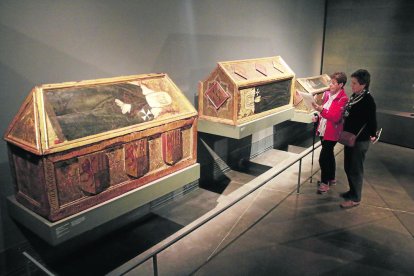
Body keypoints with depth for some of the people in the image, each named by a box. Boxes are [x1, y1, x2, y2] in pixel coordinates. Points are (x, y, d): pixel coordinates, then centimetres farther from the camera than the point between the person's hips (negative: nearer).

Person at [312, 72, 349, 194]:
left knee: (323, 158, -8)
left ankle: (325, 183, 7)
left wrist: (321, 110, -32)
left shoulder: (343, 99, -16)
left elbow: (335, 117, -23)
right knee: (329, 155, 20)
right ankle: (331, 178, 35)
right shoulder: (327, 93, 5)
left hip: (331, 133, -8)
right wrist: (318, 117, 2)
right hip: (323, 130, 8)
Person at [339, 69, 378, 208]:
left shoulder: (368, 100, -18)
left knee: (356, 169, 3)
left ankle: (355, 198, 17)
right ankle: (352, 191, 36)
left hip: (360, 141, -8)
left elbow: (372, 120, -18)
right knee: (348, 167, 18)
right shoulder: (354, 96, 5)